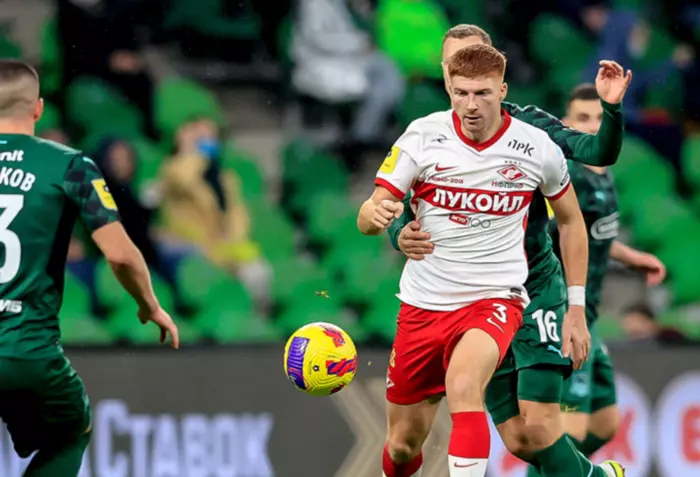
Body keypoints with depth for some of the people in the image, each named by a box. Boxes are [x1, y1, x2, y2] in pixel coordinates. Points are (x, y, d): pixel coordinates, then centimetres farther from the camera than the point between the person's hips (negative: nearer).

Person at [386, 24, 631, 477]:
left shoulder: (526, 125, -4)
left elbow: (599, 153, -13)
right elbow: (402, 215, 2)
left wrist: (611, 109, -32)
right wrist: (402, 235, -21)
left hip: (535, 290, -3)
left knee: (538, 426, -16)